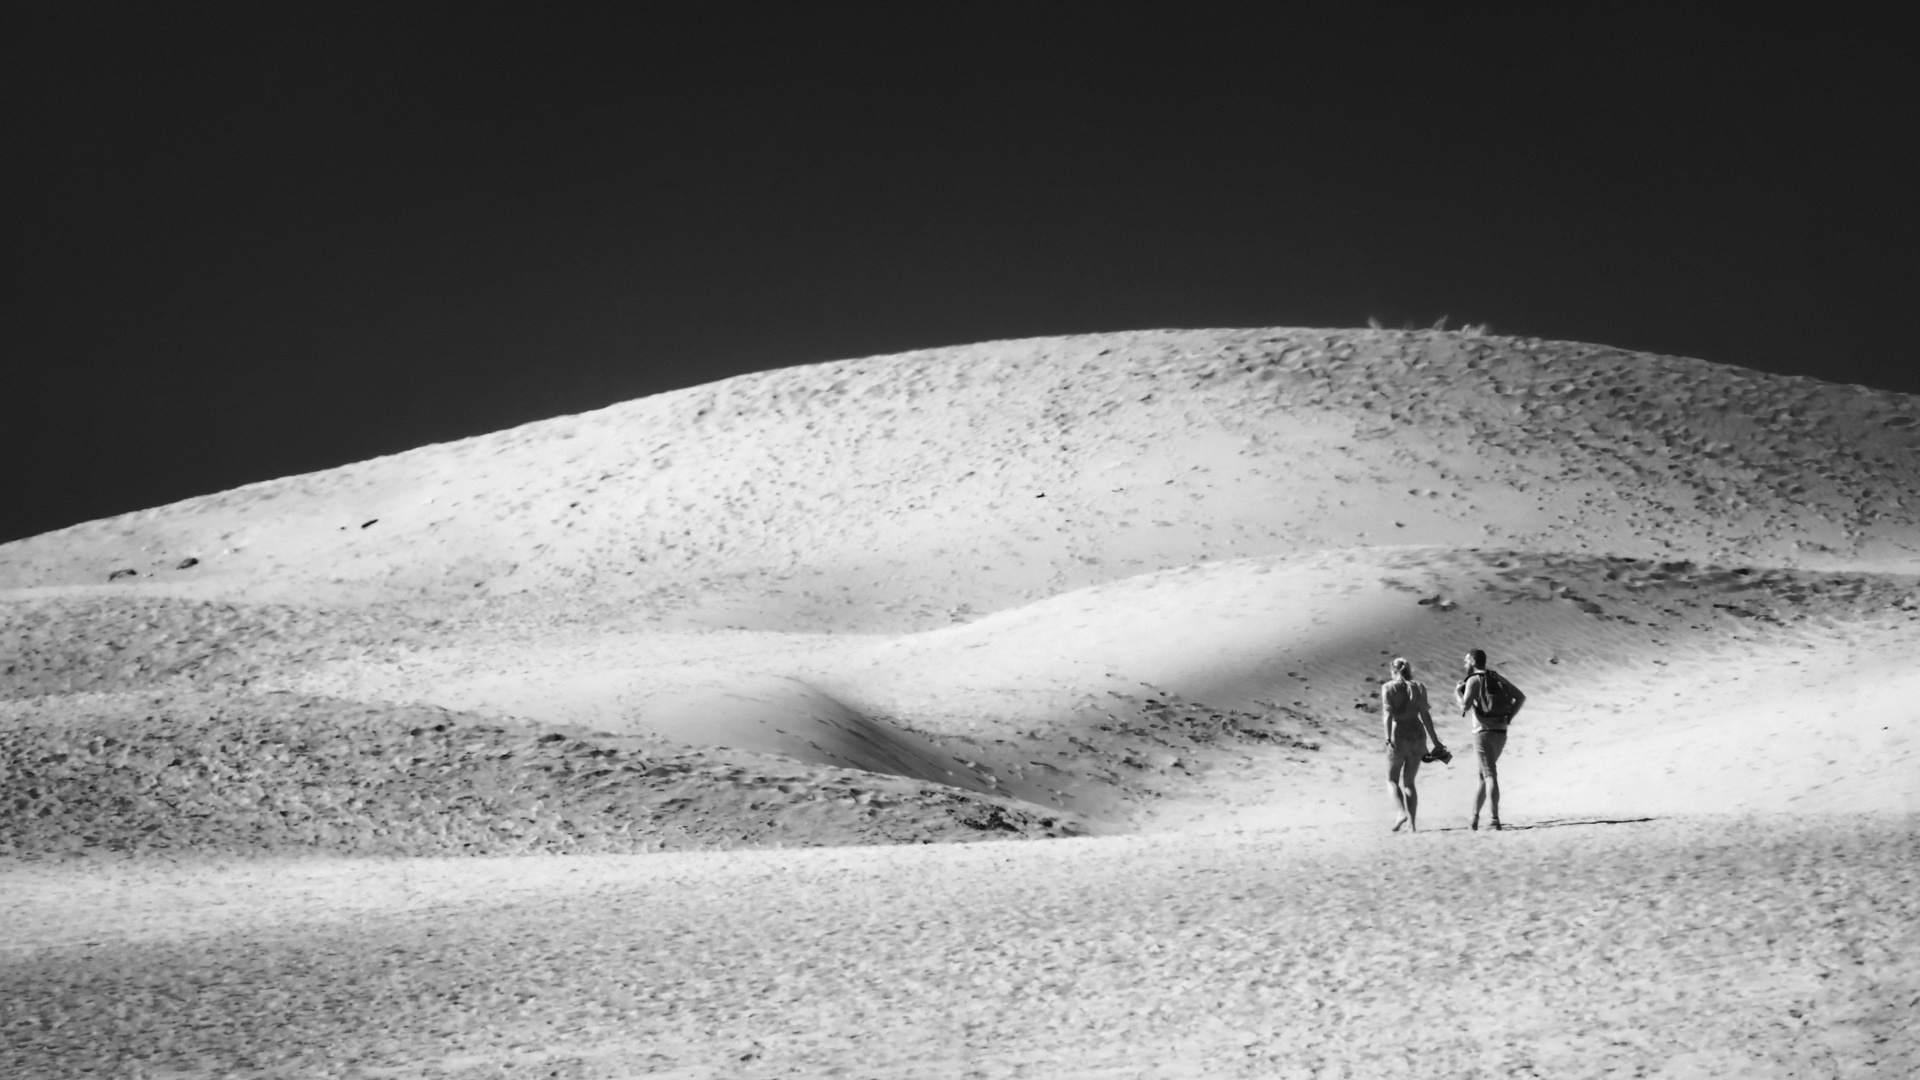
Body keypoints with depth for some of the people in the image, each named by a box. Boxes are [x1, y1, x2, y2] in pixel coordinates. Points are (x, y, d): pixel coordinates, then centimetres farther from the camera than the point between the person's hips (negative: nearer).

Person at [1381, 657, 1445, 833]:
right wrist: (1435, 741, 7)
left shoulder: (1388, 687, -1)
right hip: (1417, 736, 3)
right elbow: (1425, 715, 3)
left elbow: (1388, 713, -13)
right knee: (1408, 783, 14)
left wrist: (1388, 738, -20)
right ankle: (1412, 824, 5)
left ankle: (1403, 813, -13)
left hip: (1399, 737, -3)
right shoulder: (1418, 688, 7)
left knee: (1392, 780, 11)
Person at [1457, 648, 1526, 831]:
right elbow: (1521, 697, 12)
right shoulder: (1497, 678, 16)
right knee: (1483, 775, 17)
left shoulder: (1474, 680, -6)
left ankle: (1495, 819, -17)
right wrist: (1508, 718, 9)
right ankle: (1474, 816, 18)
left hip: (1485, 732, -7)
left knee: (1490, 776, -10)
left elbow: (1465, 706, -15)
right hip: (1500, 733, 7)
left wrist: (1458, 692, 5)